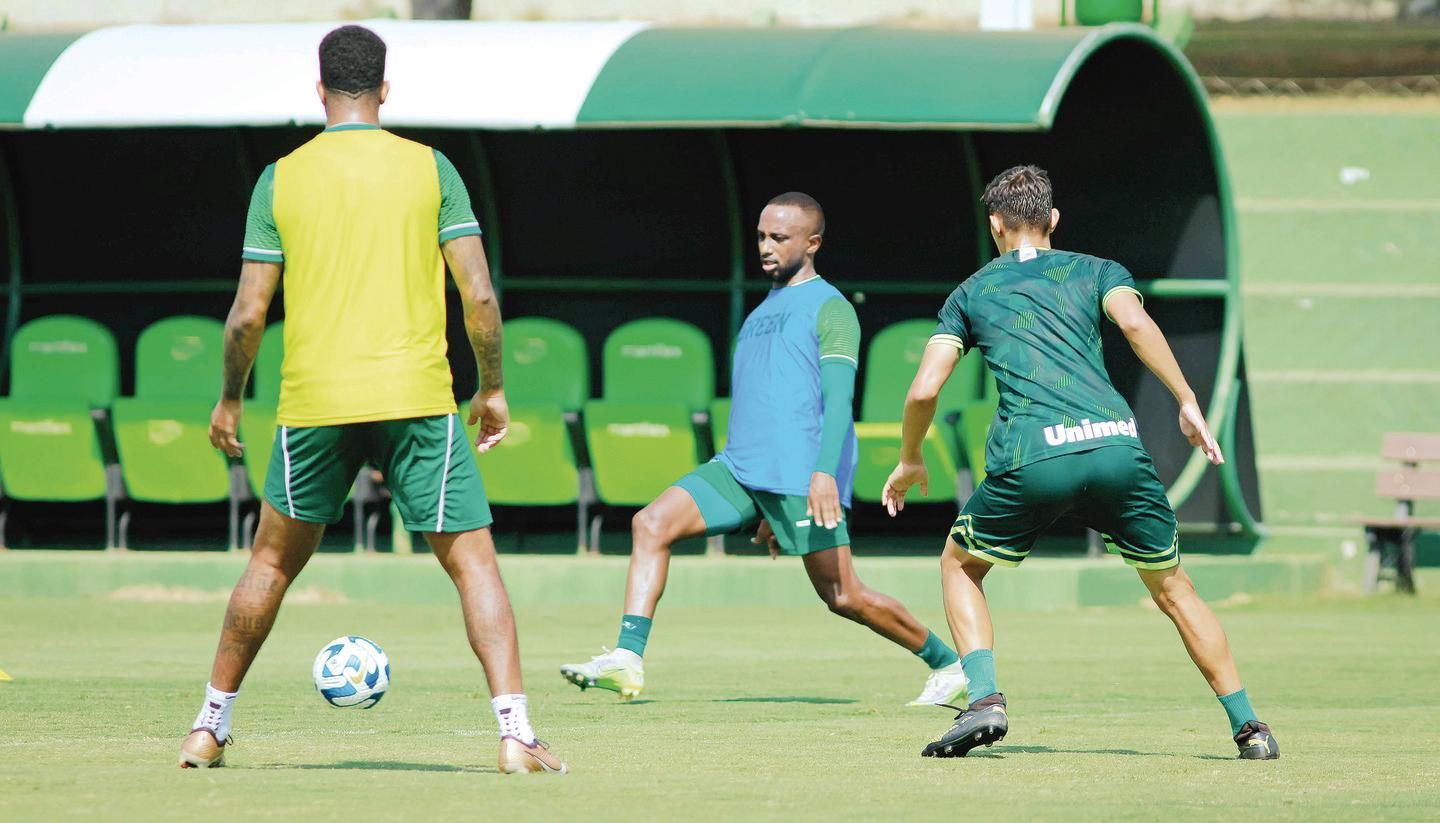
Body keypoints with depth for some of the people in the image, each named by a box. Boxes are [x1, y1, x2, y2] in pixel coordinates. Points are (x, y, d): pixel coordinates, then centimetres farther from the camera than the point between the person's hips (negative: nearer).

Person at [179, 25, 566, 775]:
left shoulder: (281, 179, 3)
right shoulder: (431, 169, 2)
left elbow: (248, 314, 2)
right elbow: (479, 295, -2)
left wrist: (229, 400, 17)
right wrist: (492, 389, 11)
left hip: (313, 403, 2)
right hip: (416, 401, -1)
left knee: (273, 560, 19)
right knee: (473, 561, 0)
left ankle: (210, 727, 24)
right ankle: (515, 734, -14)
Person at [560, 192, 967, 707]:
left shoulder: (829, 309, -2)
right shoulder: (762, 312, 23)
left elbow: (838, 399, -13)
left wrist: (825, 472, -27)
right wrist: (766, 511, 29)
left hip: (802, 478, -8)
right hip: (740, 469, 8)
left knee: (842, 596, -5)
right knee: (651, 524, -10)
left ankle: (948, 665, 13)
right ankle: (627, 659, -17)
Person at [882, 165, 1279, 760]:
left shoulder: (971, 293, 23)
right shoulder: (1095, 271, 21)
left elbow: (924, 390, 15)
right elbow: (1133, 321, -1)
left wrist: (909, 462, 31)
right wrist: (1188, 402, -1)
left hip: (1029, 460, -1)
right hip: (1116, 447, 1)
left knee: (960, 566, 23)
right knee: (1173, 589, 17)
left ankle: (983, 698, 2)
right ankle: (1248, 727, 11)